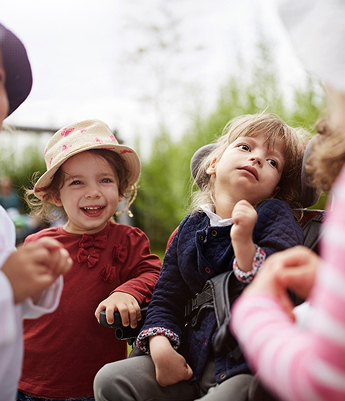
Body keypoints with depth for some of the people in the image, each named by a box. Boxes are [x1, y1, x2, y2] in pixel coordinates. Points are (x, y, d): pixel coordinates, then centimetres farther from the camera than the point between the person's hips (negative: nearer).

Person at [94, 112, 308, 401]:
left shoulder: (277, 218, -2)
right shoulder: (191, 229, 10)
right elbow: (166, 299, 12)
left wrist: (244, 243, -32)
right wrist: (160, 347, -7)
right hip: (194, 359, 5)